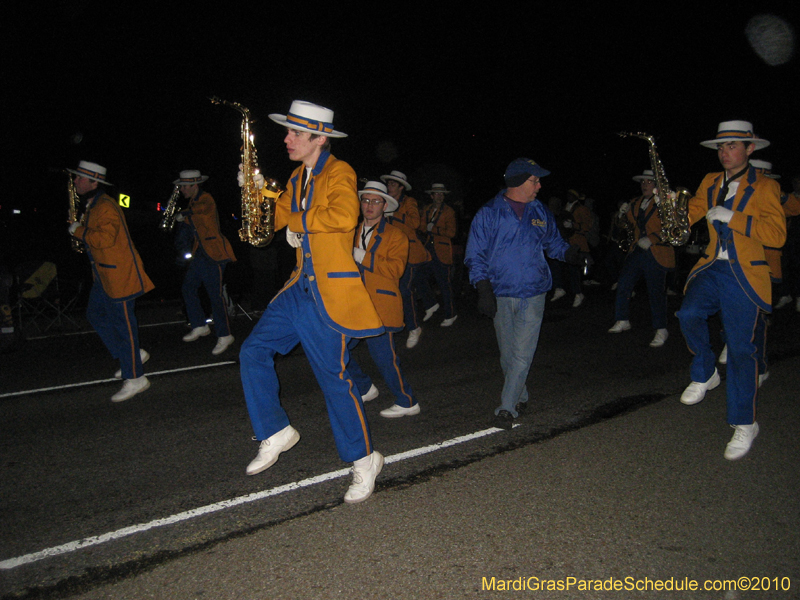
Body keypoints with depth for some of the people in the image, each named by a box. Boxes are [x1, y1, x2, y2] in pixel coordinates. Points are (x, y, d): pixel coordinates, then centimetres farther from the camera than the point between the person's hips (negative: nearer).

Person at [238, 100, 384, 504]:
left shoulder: (338, 173, -10)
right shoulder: (298, 178, 16)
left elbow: (344, 216, -29)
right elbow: (277, 220, 21)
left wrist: (297, 220, -15)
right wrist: (260, 191, 3)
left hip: (328, 292, -8)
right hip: (300, 286, 8)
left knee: (333, 377, -2)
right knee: (253, 352, 1)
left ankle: (364, 460, 14)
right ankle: (276, 433, 17)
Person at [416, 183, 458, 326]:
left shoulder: (449, 212, -1)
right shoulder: (426, 210, 14)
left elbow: (451, 232, -8)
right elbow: (422, 229, 20)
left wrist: (434, 229, -13)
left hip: (442, 253, -5)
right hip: (429, 250, 5)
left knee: (445, 284, -2)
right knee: (421, 278, 0)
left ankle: (450, 315, 10)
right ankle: (431, 304, 22)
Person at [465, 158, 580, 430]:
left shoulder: (540, 213, 8)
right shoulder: (490, 213, -2)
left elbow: (553, 242, 21)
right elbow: (475, 254, -3)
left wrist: (569, 252, -1)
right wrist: (484, 288, -13)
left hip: (533, 295, 1)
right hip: (501, 295, -1)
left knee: (522, 353, -8)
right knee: (508, 354, 10)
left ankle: (506, 408, -1)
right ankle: (520, 398, 31)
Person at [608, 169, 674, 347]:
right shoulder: (635, 203, 16)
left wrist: (651, 239, -21)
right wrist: (623, 214, 6)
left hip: (656, 254, -6)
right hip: (637, 251, 7)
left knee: (656, 292, -5)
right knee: (623, 286, 3)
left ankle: (661, 330, 6)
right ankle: (623, 321, 19)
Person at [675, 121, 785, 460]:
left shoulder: (764, 187, 0)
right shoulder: (710, 183, 15)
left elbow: (777, 234, -10)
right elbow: (688, 215, 15)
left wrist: (732, 218, -18)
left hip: (744, 275, -4)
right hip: (712, 268, 4)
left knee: (740, 348, -4)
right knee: (689, 314, -23)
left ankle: (744, 424, 8)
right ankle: (705, 375, 5)